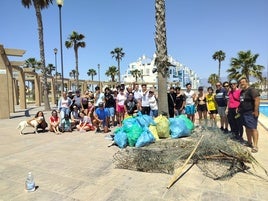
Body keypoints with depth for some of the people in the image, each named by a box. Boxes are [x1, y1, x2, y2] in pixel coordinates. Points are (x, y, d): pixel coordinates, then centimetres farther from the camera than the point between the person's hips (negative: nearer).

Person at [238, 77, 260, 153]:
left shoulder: (252, 90, -13)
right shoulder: (242, 91, 15)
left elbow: (257, 100, -21)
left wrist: (256, 111, -23)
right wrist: (239, 108, 17)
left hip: (251, 113, -9)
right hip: (244, 112, 9)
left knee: (253, 128, -8)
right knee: (247, 128, 15)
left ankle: (255, 146, -5)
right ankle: (249, 143, 27)